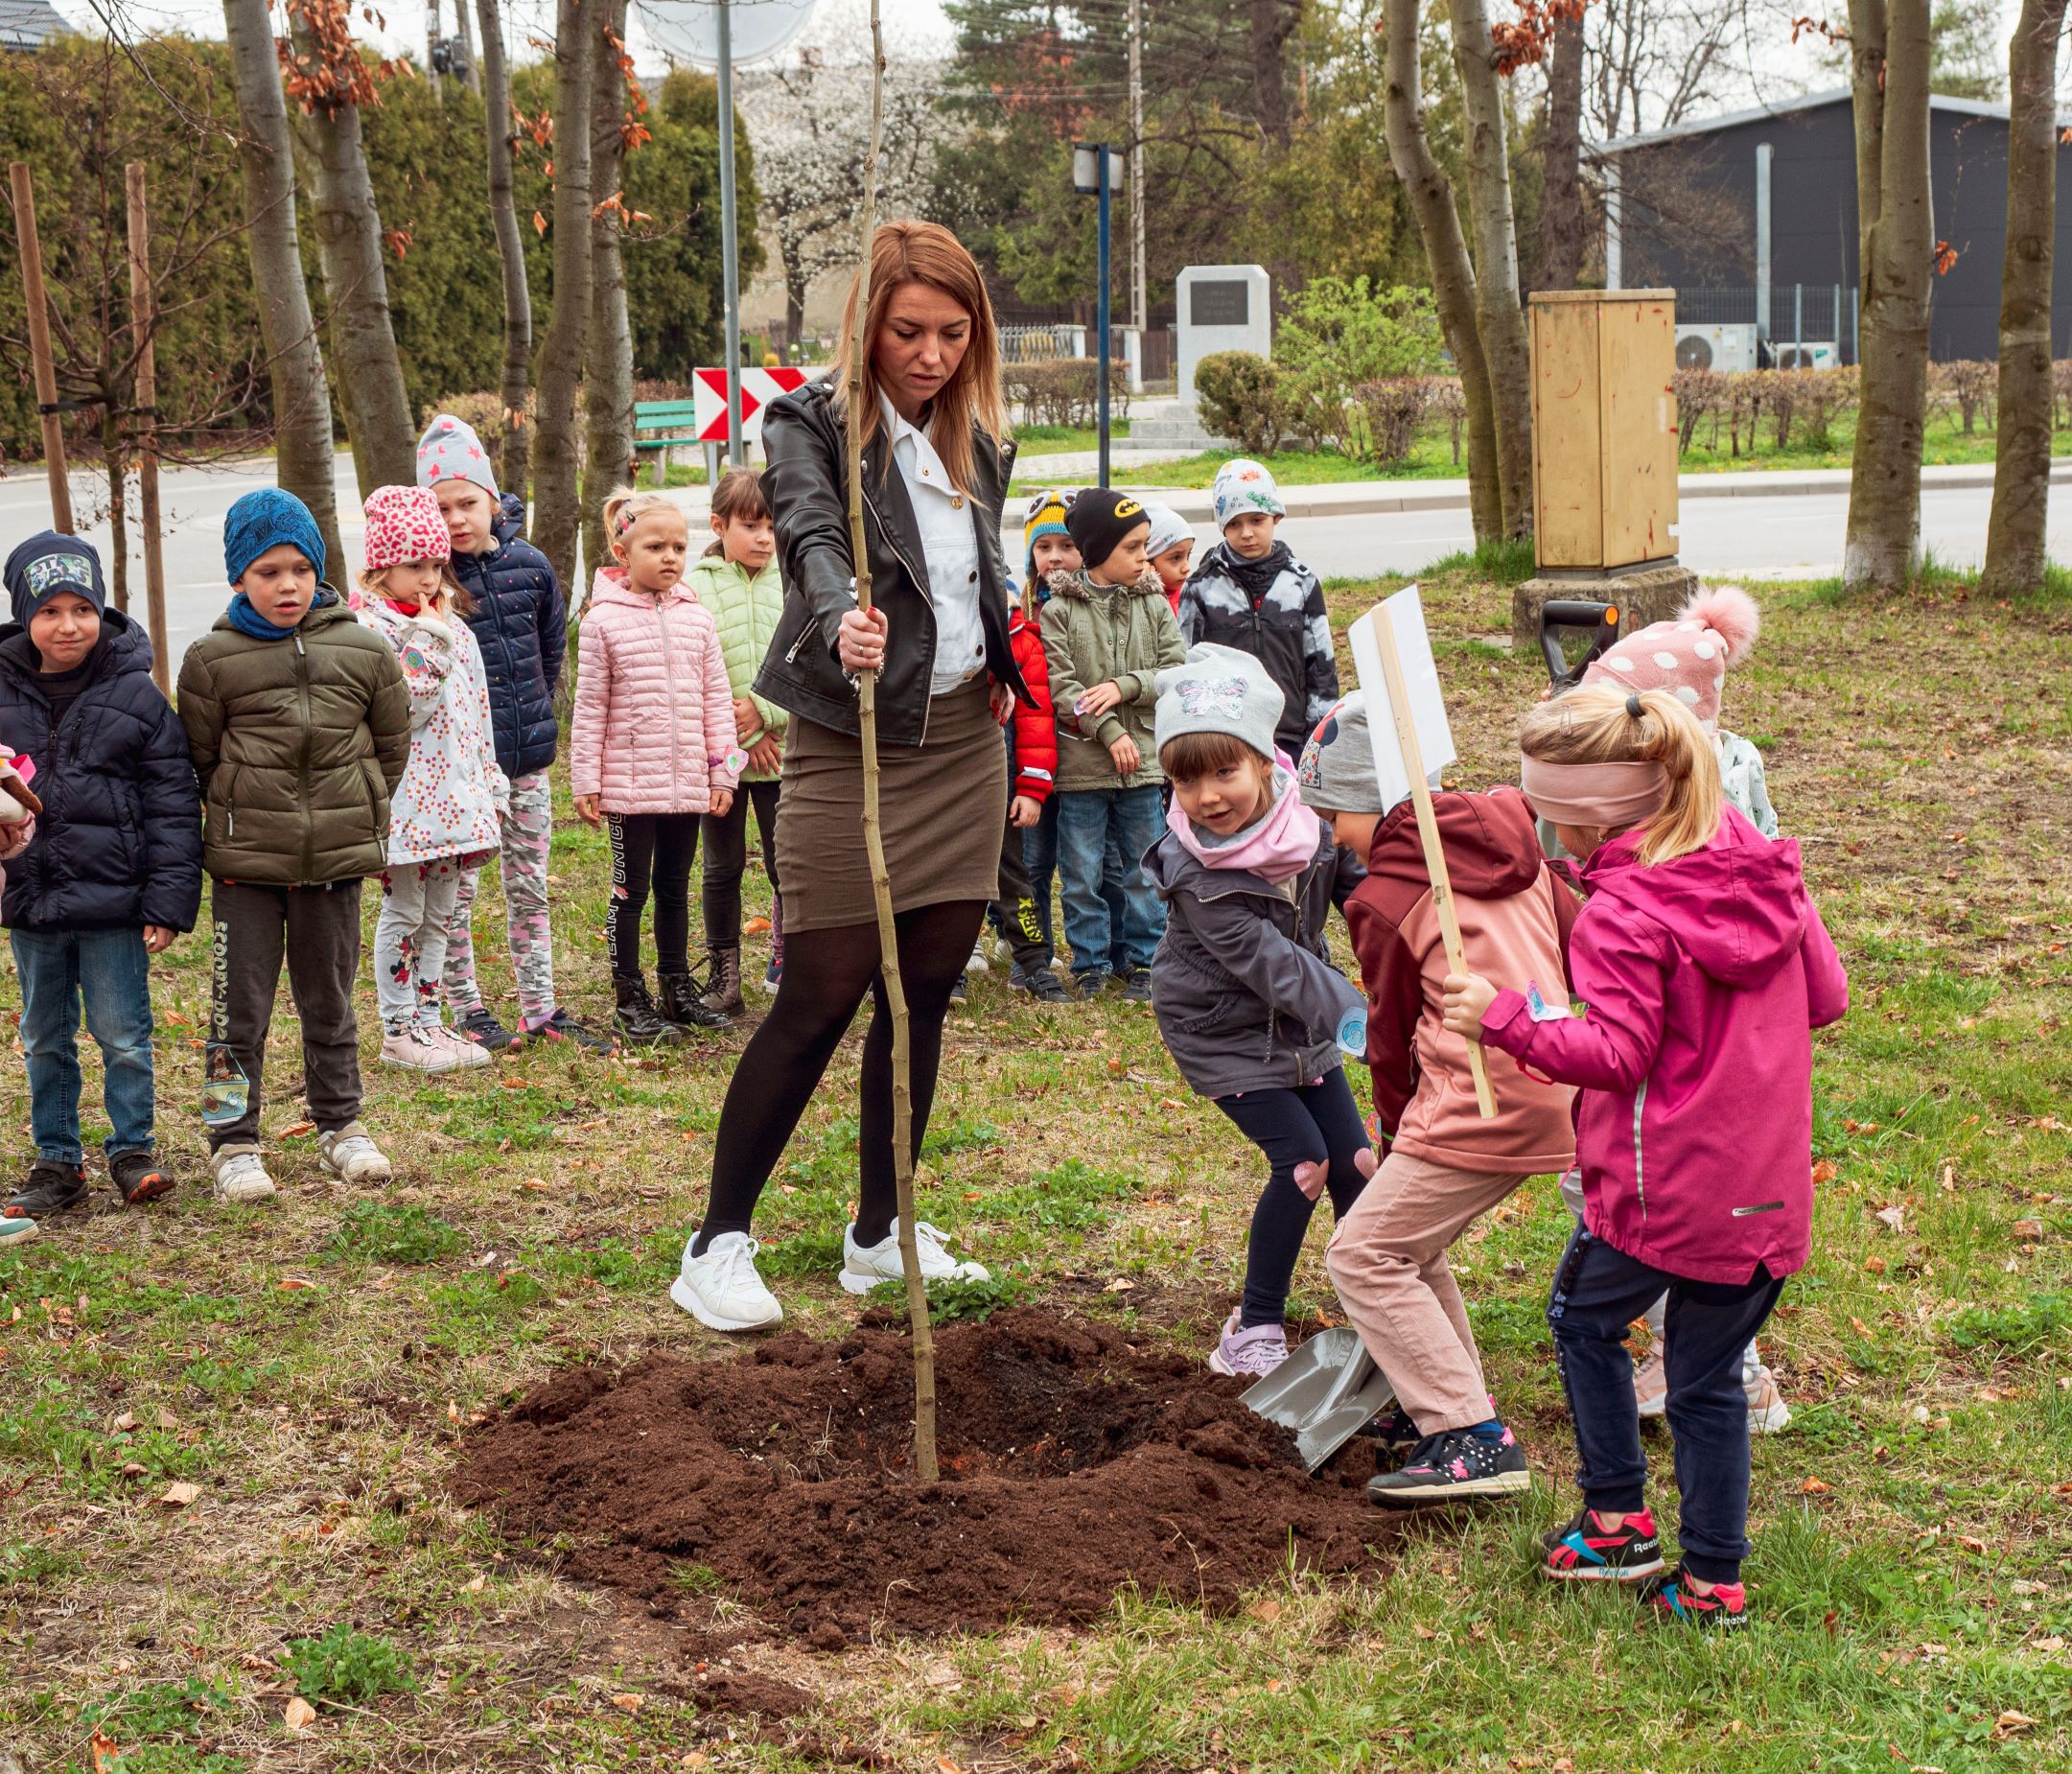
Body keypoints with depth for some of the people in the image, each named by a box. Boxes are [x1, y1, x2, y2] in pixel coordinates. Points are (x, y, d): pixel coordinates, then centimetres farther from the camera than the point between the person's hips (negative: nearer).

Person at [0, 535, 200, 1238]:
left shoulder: (136, 696, -5)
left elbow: (173, 805, -4)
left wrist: (169, 903, -8)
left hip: (113, 901, -3)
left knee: (123, 1035, 3)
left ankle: (132, 1150, 19)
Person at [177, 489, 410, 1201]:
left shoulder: (365, 652, -1)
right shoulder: (212, 660, -6)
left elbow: (391, 748, 10)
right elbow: (199, 758, 5)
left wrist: (353, 814, 10)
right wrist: (247, 814, 5)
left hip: (337, 861, 2)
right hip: (244, 868, -2)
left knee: (329, 1002, 14)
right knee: (240, 1005, 2)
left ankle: (341, 1127, 28)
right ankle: (233, 1142, 12)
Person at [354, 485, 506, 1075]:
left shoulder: (453, 624, 13)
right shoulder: (371, 628, -10)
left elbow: (476, 709, 17)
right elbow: (404, 710, -20)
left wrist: (491, 783, 16)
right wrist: (430, 642, -19)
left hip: (455, 793, 7)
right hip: (406, 797, -7)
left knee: (439, 912, 12)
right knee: (404, 911, 0)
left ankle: (427, 1021, 20)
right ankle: (398, 1031, 8)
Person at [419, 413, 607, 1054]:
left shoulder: (529, 565, 3)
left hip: (527, 756, 4)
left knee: (529, 887, 12)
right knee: (456, 888, 3)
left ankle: (540, 1008, 20)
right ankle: (466, 1007, 15)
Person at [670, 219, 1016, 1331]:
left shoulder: (976, 437, 8)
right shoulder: (810, 423, -10)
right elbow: (813, 537, -29)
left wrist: (1000, 667, 10)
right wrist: (841, 622, -48)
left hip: (964, 739, 6)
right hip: (851, 747, -6)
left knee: (924, 993, 9)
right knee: (820, 999, -6)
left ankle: (880, 1236, 20)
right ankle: (717, 1245, 4)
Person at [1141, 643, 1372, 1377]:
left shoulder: (1306, 820, -13)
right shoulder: (1194, 871, -28)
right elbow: (1265, 961, -31)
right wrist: (1345, 1013, -37)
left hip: (1302, 1022, 5)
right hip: (1225, 1032, -5)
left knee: (1354, 1160, 4)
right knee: (1302, 1159, -14)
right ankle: (1255, 1328, 0)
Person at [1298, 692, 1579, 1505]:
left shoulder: (1385, 898, -8)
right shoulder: (1507, 838, 10)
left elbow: (1393, 1036, 3)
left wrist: (1395, 1132, 17)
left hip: (1482, 1104, -9)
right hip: (1549, 1086, 9)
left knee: (1365, 1254, -4)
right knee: (1408, 1237, 23)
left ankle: (1474, 1441, -9)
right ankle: (1453, 1399, 31)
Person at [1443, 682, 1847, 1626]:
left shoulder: (1622, 917, -18)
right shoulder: (1765, 866, 4)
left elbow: (1614, 1053, -21)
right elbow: (1826, 996, 10)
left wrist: (1505, 1016, -17)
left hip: (1659, 1186, -6)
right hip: (1768, 1188, 6)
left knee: (1584, 1318, 21)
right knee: (1710, 1378, 17)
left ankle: (1617, 1521, 23)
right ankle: (1712, 1578, 21)